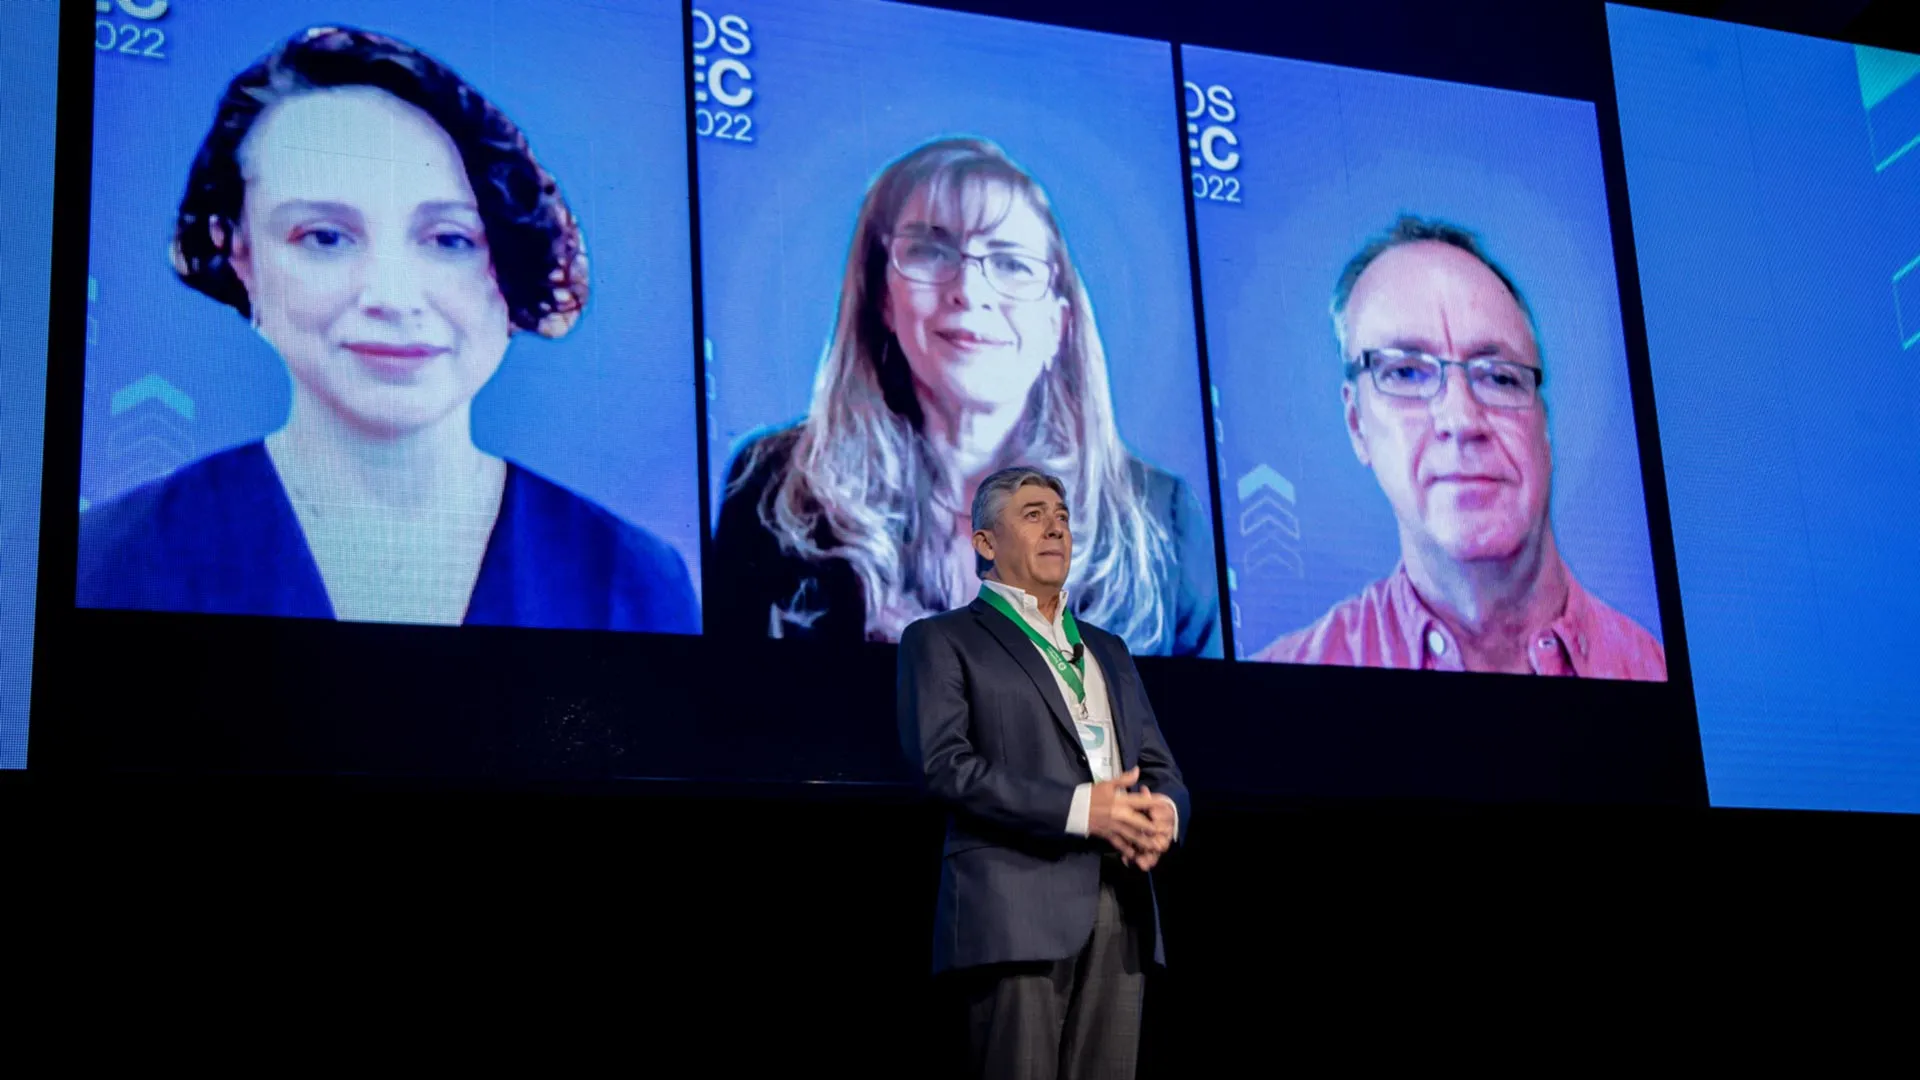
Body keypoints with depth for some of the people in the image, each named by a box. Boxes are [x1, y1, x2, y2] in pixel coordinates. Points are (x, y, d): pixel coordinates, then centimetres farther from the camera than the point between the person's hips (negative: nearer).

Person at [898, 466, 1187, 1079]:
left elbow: (1160, 769, 21)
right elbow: (943, 763, -7)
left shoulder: (1108, 650, 27)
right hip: (1016, 907, -5)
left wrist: (1162, 812, -5)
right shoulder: (942, 641, 9)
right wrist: (1079, 808, -15)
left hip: (1121, 911, 5)